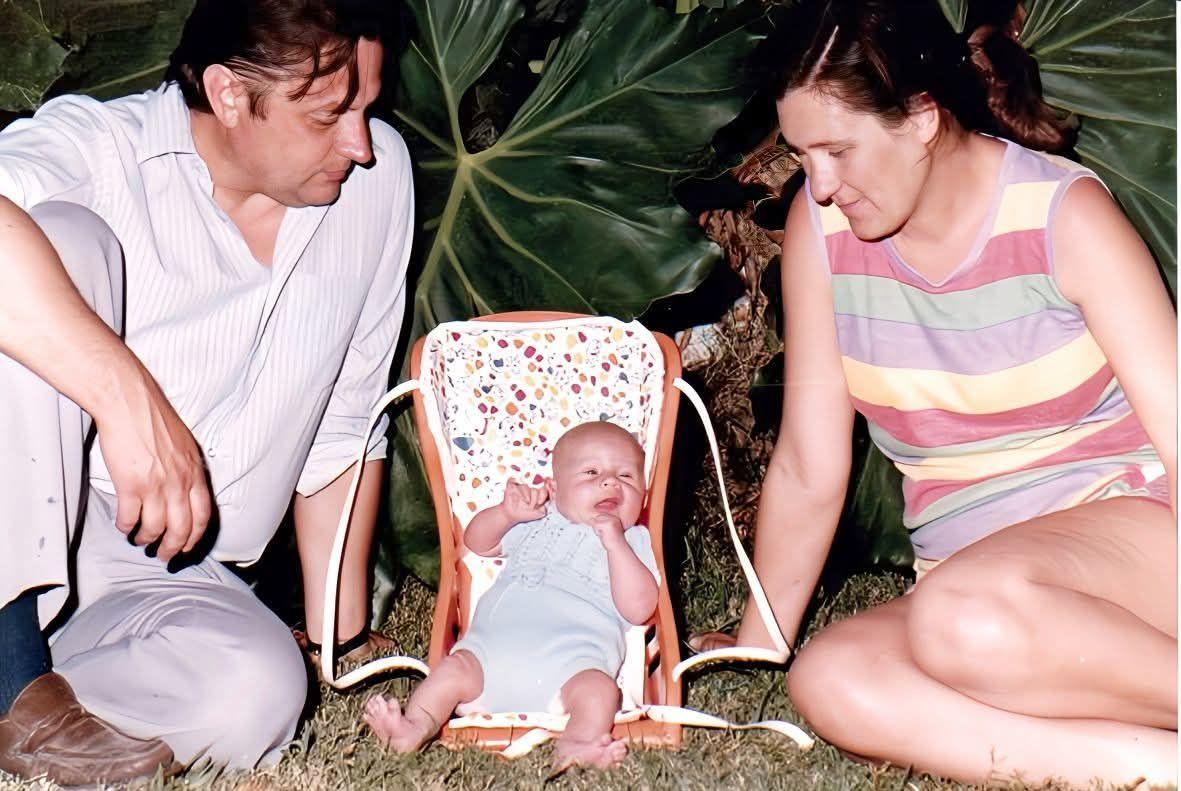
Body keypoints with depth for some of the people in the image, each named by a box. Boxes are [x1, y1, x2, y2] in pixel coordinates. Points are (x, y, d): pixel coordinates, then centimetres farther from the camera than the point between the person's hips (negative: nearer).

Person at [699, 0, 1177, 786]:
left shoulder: (1063, 213, -10)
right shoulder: (820, 226, 0)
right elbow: (808, 471, 5)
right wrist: (751, 654, 6)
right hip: (973, 576, 5)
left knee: (961, 614, -37)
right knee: (830, 679, -28)